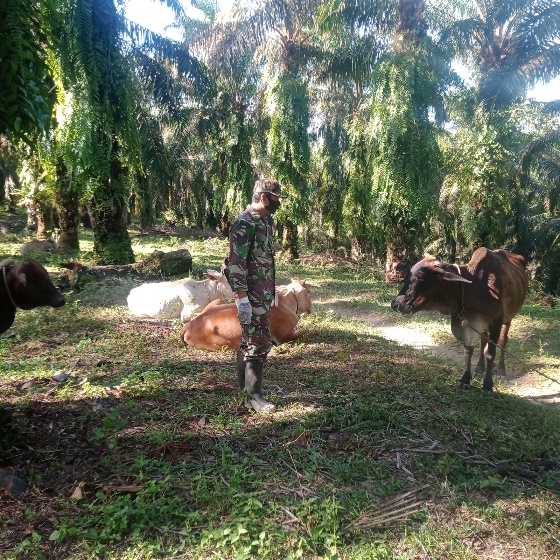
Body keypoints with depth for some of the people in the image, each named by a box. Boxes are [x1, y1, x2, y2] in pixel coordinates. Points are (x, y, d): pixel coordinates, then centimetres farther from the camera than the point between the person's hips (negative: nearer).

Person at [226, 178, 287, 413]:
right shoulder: (244, 224, -17)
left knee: (249, 338, 18)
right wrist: (241, 298, -25)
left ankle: (244, 382, 31)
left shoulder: (265, 221, 13)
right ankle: (253, 396, 3)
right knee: (258, 342, -6)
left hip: (264, 293, 10)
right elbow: (236, 263, -21)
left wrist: (271, 290, 21)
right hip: (251, 295, -9)